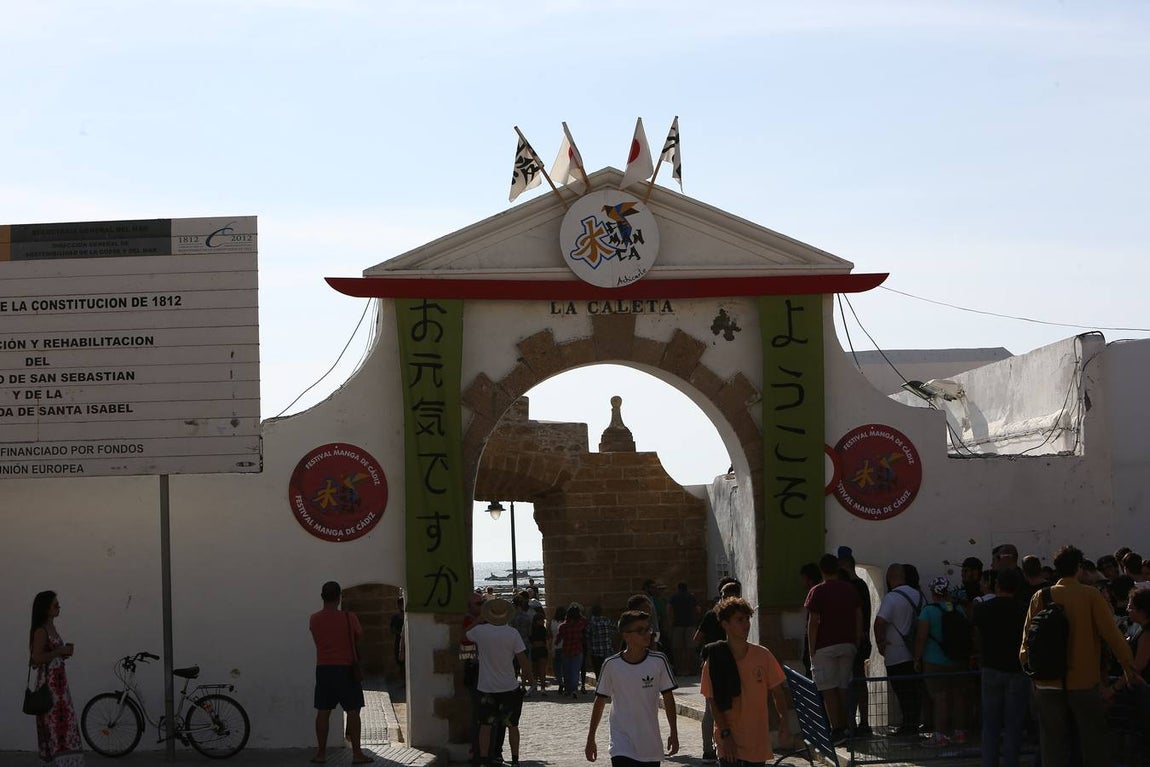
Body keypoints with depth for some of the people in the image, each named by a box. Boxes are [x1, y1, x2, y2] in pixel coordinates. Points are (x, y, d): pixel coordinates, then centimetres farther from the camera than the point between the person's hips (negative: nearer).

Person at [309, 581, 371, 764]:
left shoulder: (314, 620, 0)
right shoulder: (348, 617, -9)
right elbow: (360, 635, 6)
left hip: (323, 669, 3)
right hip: (346, 668, -3)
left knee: (323, 711, 9)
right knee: (352, 711, 1)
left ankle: (321, 753, 10)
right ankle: (357, 753, -2)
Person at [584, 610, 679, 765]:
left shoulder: (658, 662, -5)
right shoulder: (612, 665, -7)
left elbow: (668, 698, 4)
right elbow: (600, 701, 3)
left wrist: (674, 734, 3)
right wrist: (590, 739, 6)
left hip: (651, 747, 2)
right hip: (621, 746, -2)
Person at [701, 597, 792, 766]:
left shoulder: (762, 655, 1)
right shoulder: (715, 661, -6)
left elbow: (777, 692, 7)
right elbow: (713, 702, -6)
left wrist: (784, 720, -8)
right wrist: (725, 734, -14)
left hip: (758, 742, 3)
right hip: (731, 743, -3)